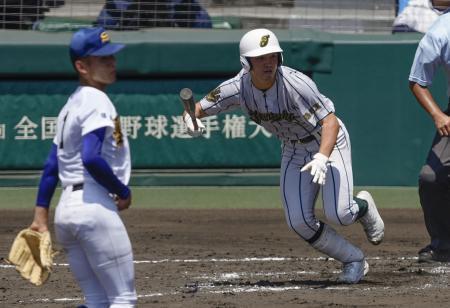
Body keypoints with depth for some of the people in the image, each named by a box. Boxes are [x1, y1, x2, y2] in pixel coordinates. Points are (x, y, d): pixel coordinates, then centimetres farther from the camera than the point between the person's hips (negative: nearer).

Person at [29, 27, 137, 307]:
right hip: (95, 206, -9)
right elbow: (91, 159, -23)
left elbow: (51, 166, 19)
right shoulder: (97, 102, -9)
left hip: (65, 209, 9)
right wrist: (124, 192, -11)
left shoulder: (71, 105, 20)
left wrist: (41, 215, 19)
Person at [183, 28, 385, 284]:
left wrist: (322, 157, -54)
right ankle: (354, 261, 14)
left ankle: (362, 206, 19)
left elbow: (330, 121, -37)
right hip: (294, 150, 5)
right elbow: (197, 108, -13)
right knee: (299, 221, -6)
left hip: (329, 141, -5)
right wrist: (191, 120, -38)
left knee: (339, 215, -20)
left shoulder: (295, 84, -34)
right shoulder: (238, 88, -20)